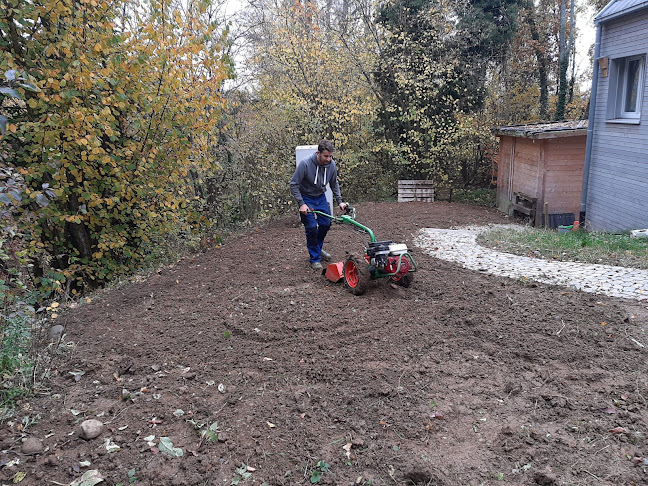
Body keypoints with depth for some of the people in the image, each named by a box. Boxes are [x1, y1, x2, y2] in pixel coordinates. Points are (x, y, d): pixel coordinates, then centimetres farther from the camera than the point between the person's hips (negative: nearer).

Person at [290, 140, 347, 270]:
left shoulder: (332, 164, -12)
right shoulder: (305, 164, -28)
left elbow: (334, 184, 5)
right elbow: (294, 184, -20)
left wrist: (339, 201, 0)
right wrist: (301, 204, -25)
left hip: (321, 197, 5)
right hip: (306, 198, -5)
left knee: (326, 224, 7)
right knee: (312, 227, -11)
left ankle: (318, 249, 32)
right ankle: (314, 258, 3)